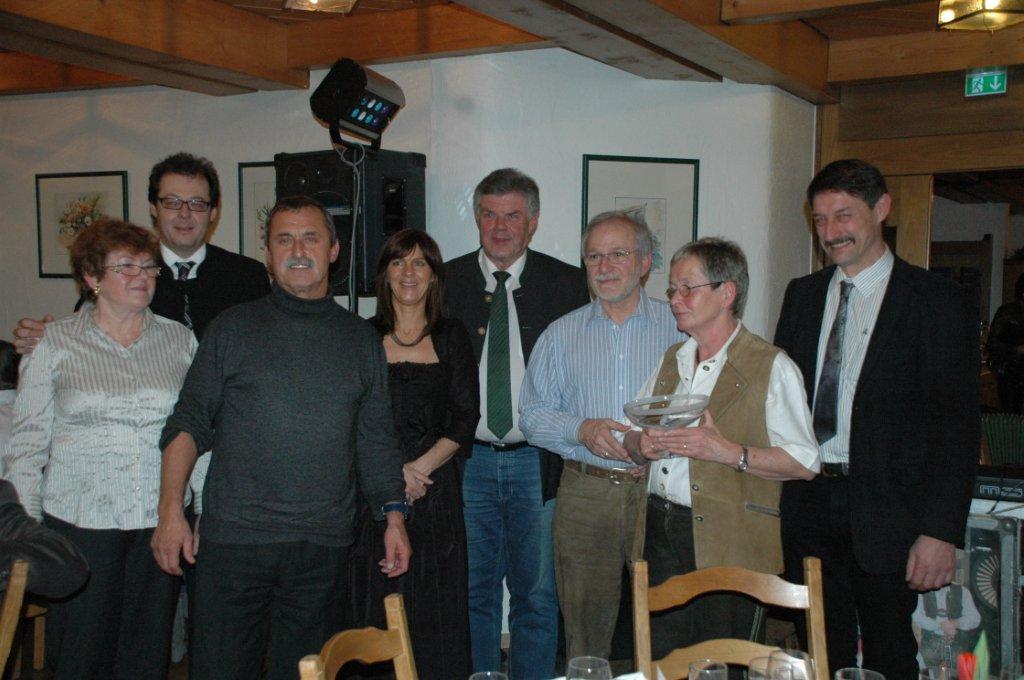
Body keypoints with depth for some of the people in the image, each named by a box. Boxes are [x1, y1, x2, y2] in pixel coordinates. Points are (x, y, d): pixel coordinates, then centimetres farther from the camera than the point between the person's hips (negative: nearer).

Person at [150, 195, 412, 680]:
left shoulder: (360, 339, 10)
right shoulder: (233, 328, 5)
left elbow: (376, 439, 11)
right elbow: (189, 422, 3)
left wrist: (394, 517, 4)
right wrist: (171, 510, -6)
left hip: (322, 545, 2)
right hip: (234, 536, -1)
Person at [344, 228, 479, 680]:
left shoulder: (452, 338, 8)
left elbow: (465, 419, 3)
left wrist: (420, 466, -9)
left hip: (436, 487, 1)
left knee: (437, 612, 3)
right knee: (374, 612, 1)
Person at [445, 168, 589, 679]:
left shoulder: (567, 284, 2)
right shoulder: (445, 282, 5)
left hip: (538, 463, -1)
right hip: (469, 462, 1)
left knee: (538, 595, 9)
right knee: (473, 594, 10)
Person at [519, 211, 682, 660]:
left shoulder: (679, 327, 5)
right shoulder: (561, 335, 10)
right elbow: (532, 415, 8)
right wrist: (582, 430, -10)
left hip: (659, 492, -1)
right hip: (585, 494, 1)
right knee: (585, 628, 6)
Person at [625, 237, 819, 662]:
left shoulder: (771, 367, -5)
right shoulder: (670, 360, 16)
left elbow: (804, 463, -10)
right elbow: (632, 432, 21)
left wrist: (730, 452, -21)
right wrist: (642, 443, -2)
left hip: (727, 544, -5)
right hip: (660, 531, 5)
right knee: (659, 663, 6)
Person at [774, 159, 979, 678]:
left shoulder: (934, 300, -5)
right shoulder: (802, 295, 10)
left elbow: (956, 422, -8)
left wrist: (941, 531, -14)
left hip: (885, 515, -4)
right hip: (807, 506, 4)